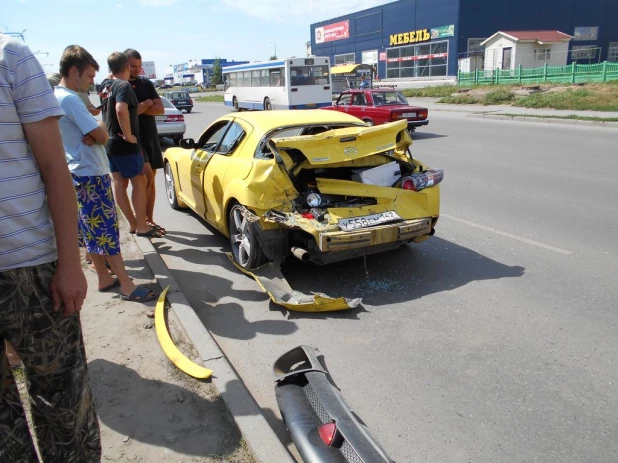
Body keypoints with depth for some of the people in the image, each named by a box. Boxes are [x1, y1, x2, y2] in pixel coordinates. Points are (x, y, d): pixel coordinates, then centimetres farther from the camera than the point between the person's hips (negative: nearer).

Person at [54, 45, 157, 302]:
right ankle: (127, 285, -2)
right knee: (106, 231, -7)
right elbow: (102, 136, -21)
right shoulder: (69, 99, -17)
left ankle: (105, 278, 24)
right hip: (91, 176, -10)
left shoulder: (59, 97, 15)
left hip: (82, 175, 10)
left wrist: (93, 134, -9)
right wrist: (99, 131, -1)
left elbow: (92, 133, 12)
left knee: (94, 231, 14)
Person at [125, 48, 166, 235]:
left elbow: (160, 109, 2)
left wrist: (138, 108, -11)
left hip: (151, 136, 6)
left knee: (150, 180, 6)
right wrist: (146, 104, -10)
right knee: (146, 176, -18)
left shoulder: (146, 83, 11)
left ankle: (149, 220, 14)